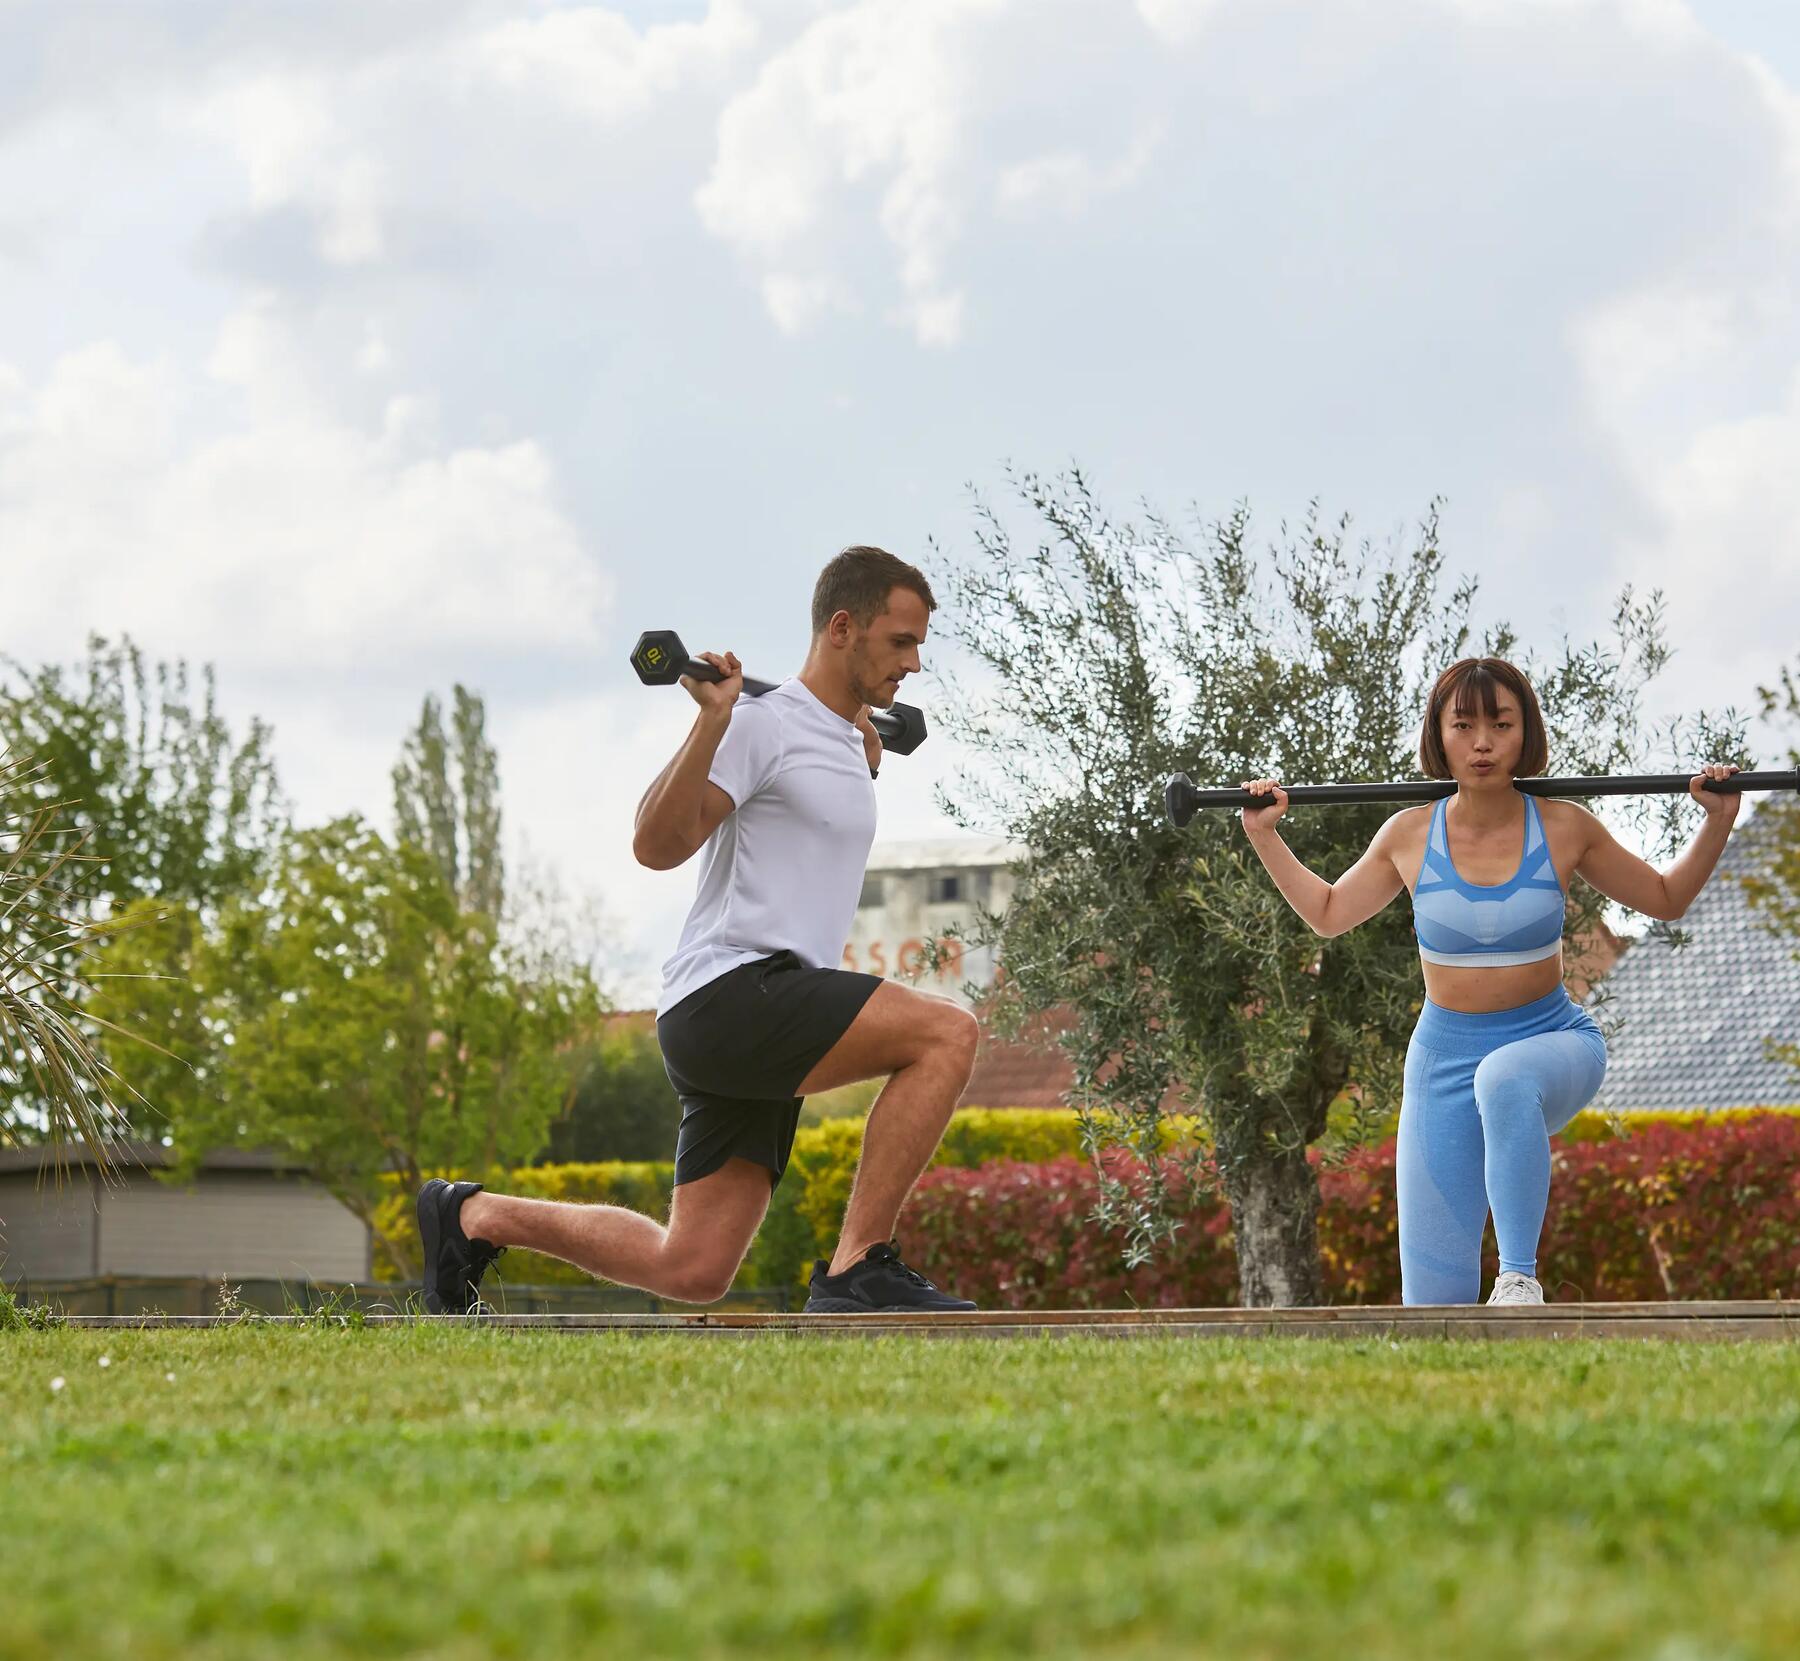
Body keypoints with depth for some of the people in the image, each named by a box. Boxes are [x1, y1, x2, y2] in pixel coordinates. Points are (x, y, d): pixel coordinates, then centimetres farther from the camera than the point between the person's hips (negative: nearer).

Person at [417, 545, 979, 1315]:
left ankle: (477, 1216, 20)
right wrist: (713, 720, -27)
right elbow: (656, 843, -19)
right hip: (729, 992, -9)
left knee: (691, 1271, 6)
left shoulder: (843, 741, 20)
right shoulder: (762, 725, -9)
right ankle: (858, 1267, -22)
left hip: (771, 1030, 9)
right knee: (947, 1033, -26)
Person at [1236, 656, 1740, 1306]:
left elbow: (1667, 899, 7)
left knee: (1505, 1078, -43)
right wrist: (1264, 836, 7)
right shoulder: (1410, 836, -4)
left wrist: (1718, 823, -5)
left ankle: (1520, 1275, -32)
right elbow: (1328, 913, 13)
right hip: (1444, 1055, 2)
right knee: (1433, 1298, -7)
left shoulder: (1564, 829, -8)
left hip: (1552, 1039, -2)